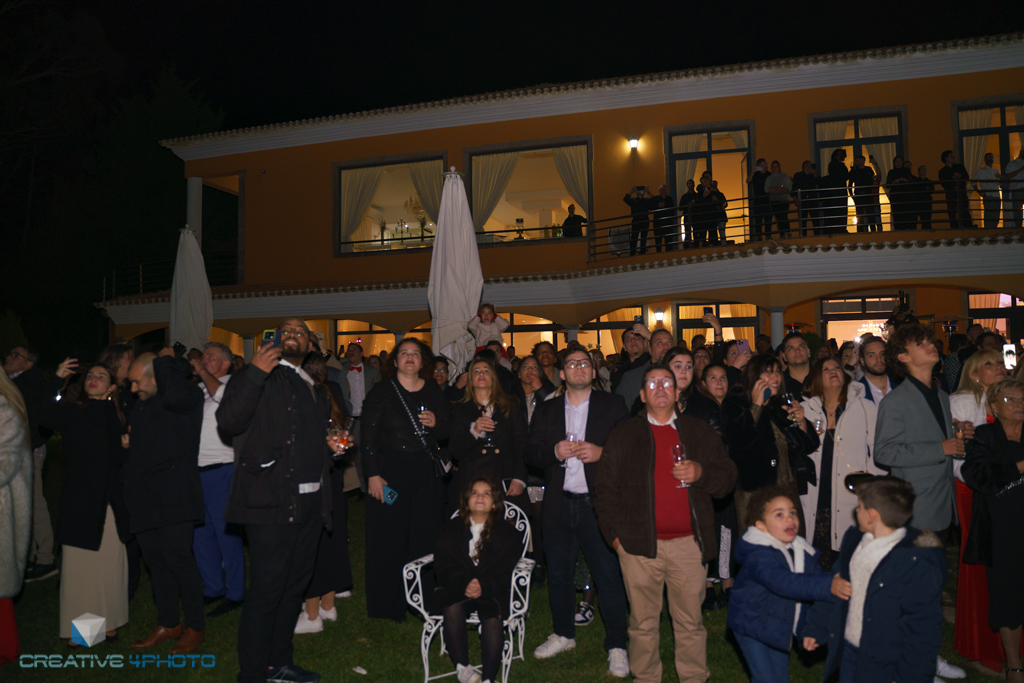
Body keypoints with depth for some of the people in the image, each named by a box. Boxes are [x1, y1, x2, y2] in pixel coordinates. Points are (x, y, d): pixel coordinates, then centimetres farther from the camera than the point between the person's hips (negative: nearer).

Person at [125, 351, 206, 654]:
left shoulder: (188, 395, -7)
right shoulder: (140, 405, 19)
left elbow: (173, 395, -30)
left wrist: (166, 361, -16)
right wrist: (127, 441, 10)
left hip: (173, 494, -8)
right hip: (146, 494, 9)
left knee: (177, 557, -7)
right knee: (154, 558, 13)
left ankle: (195, 627, 8)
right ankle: (168, 623, 26)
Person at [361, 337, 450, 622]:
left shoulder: (434, 393, 9)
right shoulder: (381, 392, -1)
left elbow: (447, 434, 14)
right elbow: (368, 436, -4)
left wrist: (436, 424, -9)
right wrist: (372, 474, -11)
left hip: (426, 473, 3)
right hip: (389, 473, -3)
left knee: (425, 536, 4)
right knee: (390, 538, 1)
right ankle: (390, 605, 15)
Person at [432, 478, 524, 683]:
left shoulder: (507, 533, 10)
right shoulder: (450, 529, 13)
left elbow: (505, 571, -2)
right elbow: (443, 566, 1)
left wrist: (484, 586, -21)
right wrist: (464, 584, -18)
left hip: (492, 591, -1)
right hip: (455, 590, 1)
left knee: (493, 615, -30)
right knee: (452, 609, -30)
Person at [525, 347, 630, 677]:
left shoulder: (613, 405, 4)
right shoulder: (546, 410, 11)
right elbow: (531, 454, 8)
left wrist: (601, 452, -16)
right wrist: (554, 451, -12)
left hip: (598, 504, -3)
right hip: (558, 504, 3)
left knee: (609, 576, -1)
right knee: (558, 573, 14)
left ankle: (616, 647, 15)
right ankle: (563, 634, 34)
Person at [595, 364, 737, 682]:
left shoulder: (700, 432, 11)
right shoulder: (623, 434, 7)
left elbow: (728, 477, 9)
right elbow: (605, 488, 7)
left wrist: (701, 472, -11)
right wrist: (613, 531, -1)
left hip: (689, 543, 1)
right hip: (639, 543, -1)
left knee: (690, 623, 9)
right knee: (643, 623, 8)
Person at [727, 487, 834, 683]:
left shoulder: (802, 551, -3)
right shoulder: (757, 555, -31)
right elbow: (784, 582, -45)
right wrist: (828, 586, -54)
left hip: (781, 628, 7)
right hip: (752, 625, -7)